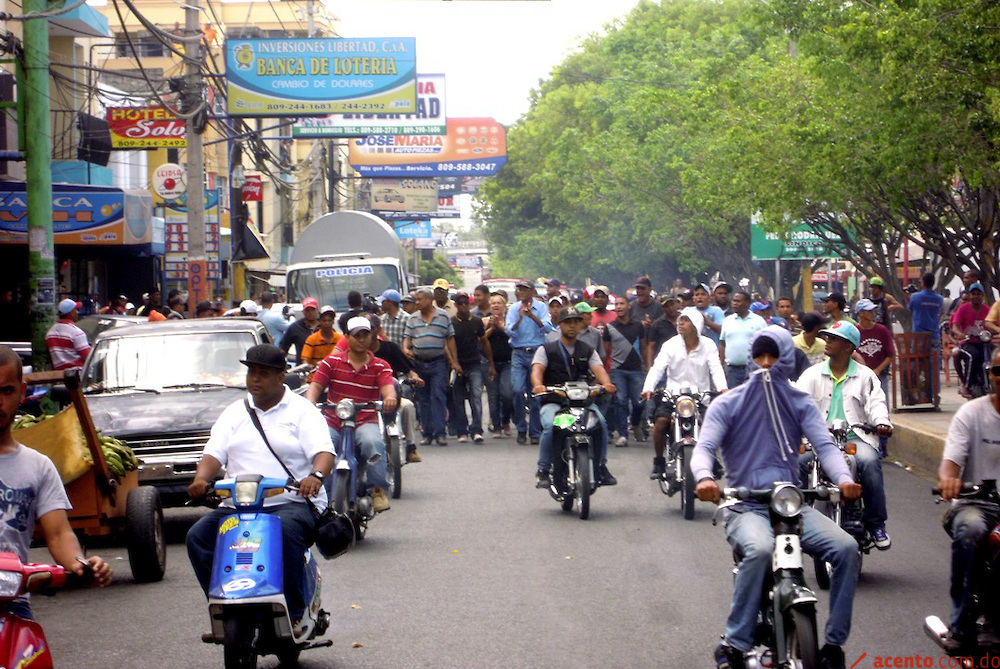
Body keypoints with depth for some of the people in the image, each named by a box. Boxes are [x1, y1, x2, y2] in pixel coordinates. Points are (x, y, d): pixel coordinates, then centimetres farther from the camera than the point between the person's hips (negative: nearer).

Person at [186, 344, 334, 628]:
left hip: (293, 504, -5)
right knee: (198, 536, -19)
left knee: (285, 531, -37)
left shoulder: (302, 410, 6)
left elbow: (324, 452, -8)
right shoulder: (235, 413, 20)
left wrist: (315, 476, -31)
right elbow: (214, 453, 11)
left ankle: (294, 614, -29)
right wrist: (201, 478, -13)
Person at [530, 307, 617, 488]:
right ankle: (543, 470, -17)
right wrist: (538, 385, -32)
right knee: (550, 426, -31)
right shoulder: (546, 350, 9)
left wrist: (606, 383, -25)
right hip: (553, 400, -2)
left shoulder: (588, 351, 16)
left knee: (601, 423, -24)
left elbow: (598, 368, -1)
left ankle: (601, 467, -8)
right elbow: (537, 369, -8)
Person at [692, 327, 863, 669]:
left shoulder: (801, 404, 13)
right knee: (760, 549, -37)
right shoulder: (727, 405, 7)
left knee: (846, 547, -22)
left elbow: (824, 445, -2)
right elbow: (704, 447, -6)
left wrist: (843, 479, -24)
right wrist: (704, 477, -31)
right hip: (745, 508, -3)